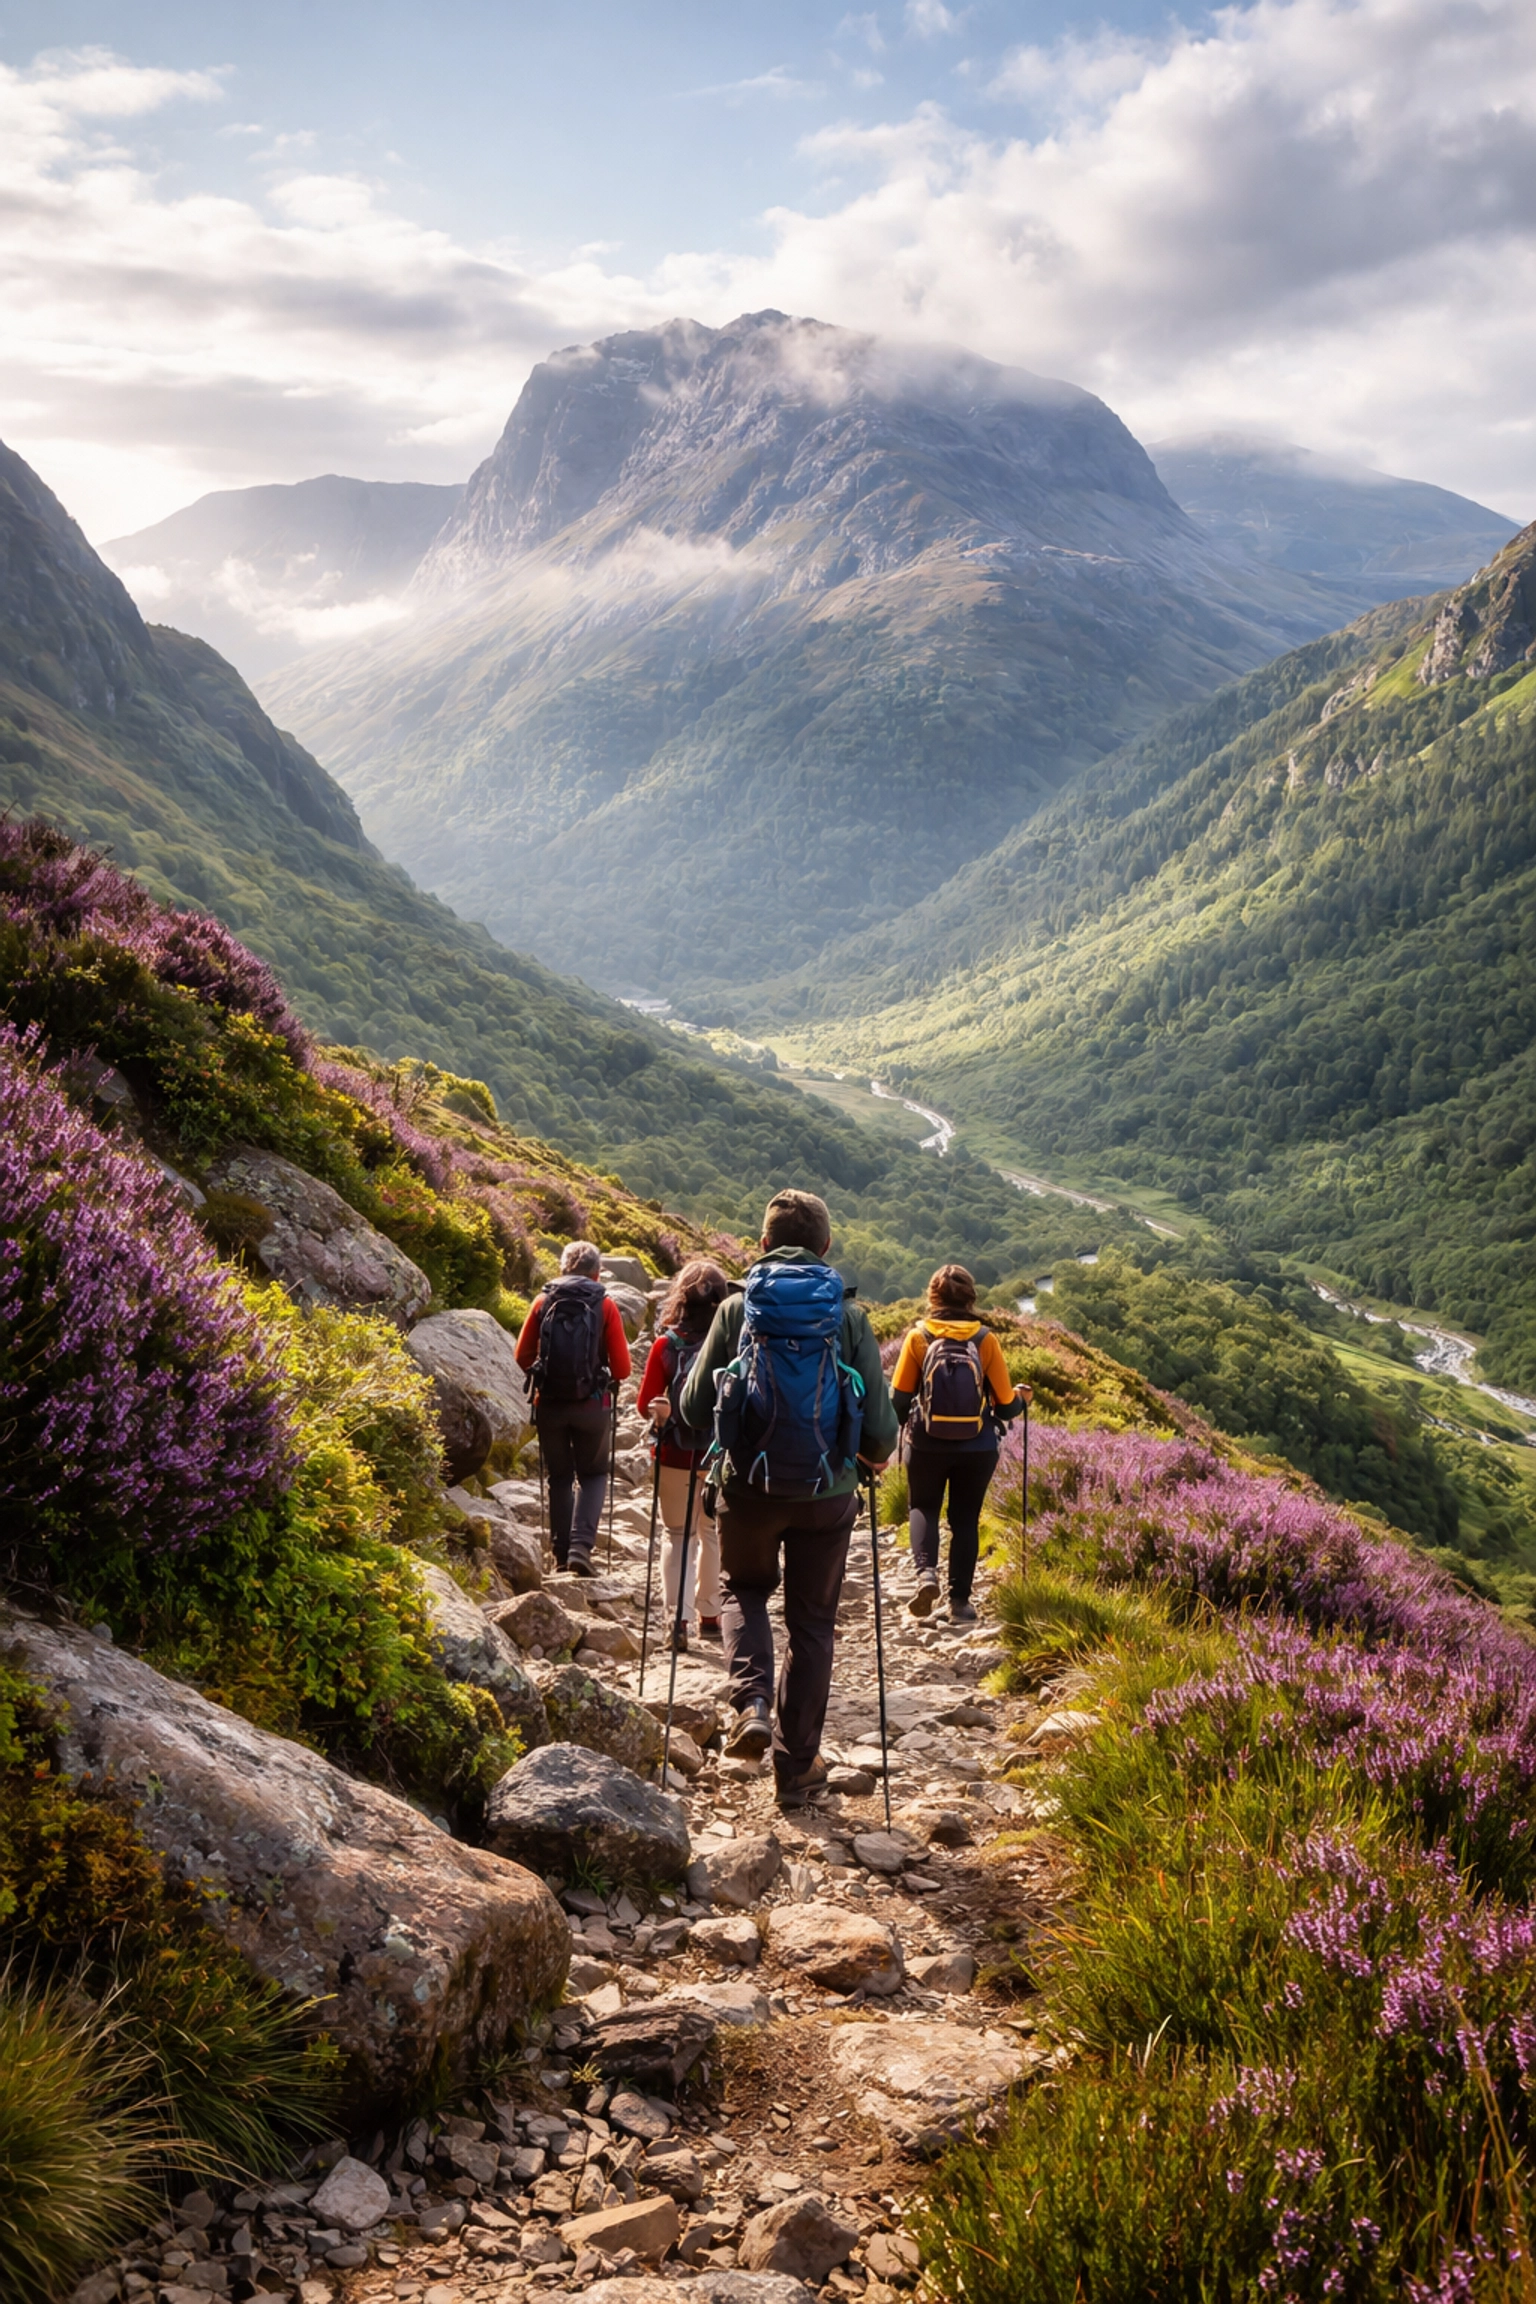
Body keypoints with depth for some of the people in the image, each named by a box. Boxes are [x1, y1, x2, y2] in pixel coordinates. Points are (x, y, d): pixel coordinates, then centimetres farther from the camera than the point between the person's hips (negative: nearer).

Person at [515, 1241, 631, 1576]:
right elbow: (622, 1367, -5)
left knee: (559, 1477, 16)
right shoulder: (605, 1306, -5)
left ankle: (562, 1553, 17)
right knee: (593, 1474, 15)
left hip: (549, 1404, 2)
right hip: (592, 1405, -1)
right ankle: (581, 1545, -3)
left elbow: (523, 1356, 3)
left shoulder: (544, 1301, 0)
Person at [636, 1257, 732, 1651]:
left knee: (678, 1535, 10)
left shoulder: (666, 1344, -8)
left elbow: (645, 1405, -7)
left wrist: (663, 1413, 5)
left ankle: (678, 1617, -4)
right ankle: (711, 1615, 23)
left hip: (677, 1455, -1)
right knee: (714, 1534, 17)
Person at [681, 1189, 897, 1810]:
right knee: (812, 1623, 14)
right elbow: (881, 1427, -3)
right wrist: (872, 1458, 20)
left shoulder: (736, 1310, -3)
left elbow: (693, 1407, 1)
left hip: (748, 1485, 0)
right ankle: (797, 1769, 19)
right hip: (826, 1491, 0)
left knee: (743, 1589, 26)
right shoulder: (848, 1317, -3)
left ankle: (752, 1704, 2)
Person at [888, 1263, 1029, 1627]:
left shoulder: (917, 1337, -7)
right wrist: (1022, 1397, 21)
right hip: (977, 1448, 1)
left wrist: (905, 1419, 19)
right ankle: (960, 1600, 12)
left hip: (926, 1446, 0)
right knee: (966, 1518, 14)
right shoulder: (985, 1340, -6)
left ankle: (924, 1572, -6)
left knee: (924, 1507, 18)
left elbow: (899, 1399, -4)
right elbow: (1005, 1405, -2)